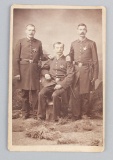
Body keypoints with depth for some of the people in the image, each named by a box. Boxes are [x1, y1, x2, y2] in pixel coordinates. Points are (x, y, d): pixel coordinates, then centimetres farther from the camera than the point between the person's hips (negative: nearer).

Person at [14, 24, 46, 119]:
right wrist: (17, 72, -7)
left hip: (35, 70, 1)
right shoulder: (21, 42, 3)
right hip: (23, 69, -1)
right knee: (25, 93, 7)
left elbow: (41, 56, 15)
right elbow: (16, 58, -1)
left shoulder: (38, 43, 9)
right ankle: (25, 113, 17)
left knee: (35, 92, -1)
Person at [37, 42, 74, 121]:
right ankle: (41, 116, -13)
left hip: (62, 84, -4)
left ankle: (56, 117, -18)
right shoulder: (51, 60, 16)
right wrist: (45, 74, 5)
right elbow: (44, 69, 30)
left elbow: (70, 75, -4)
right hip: (50, 83, 4)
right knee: (41, 94, -24)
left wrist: (61, 84, -15)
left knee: (55, 95, -33)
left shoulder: (67, 60, 4)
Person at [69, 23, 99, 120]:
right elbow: (70, 58, 19)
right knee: (75, 94, 0)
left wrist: (95, 75, -5)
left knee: (85, 94, 4)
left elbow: (95, 60, 0)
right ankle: (75, 115, 9)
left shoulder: (91, 43, 2)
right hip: (75, 71, 2)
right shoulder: (73, 44, 12)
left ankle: (84, 114, 16)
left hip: (86, 71, -2)